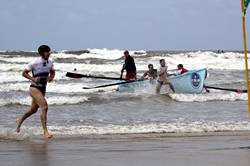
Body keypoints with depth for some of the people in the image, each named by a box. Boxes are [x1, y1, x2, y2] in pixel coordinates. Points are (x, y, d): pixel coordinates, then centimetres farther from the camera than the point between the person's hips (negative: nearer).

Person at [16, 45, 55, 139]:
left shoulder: (50, 63, 1)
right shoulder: (34, 63, -16)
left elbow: (52, 72, 20)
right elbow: (24, 73, -8)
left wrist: (51, 78, -3)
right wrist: (33, 79, -23)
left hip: (43, 89, 8)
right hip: (35, 88, -8)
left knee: (33, 109, 21)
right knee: (44, 107, -22)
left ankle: (20, 120, 47)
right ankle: (45, 131, -21)